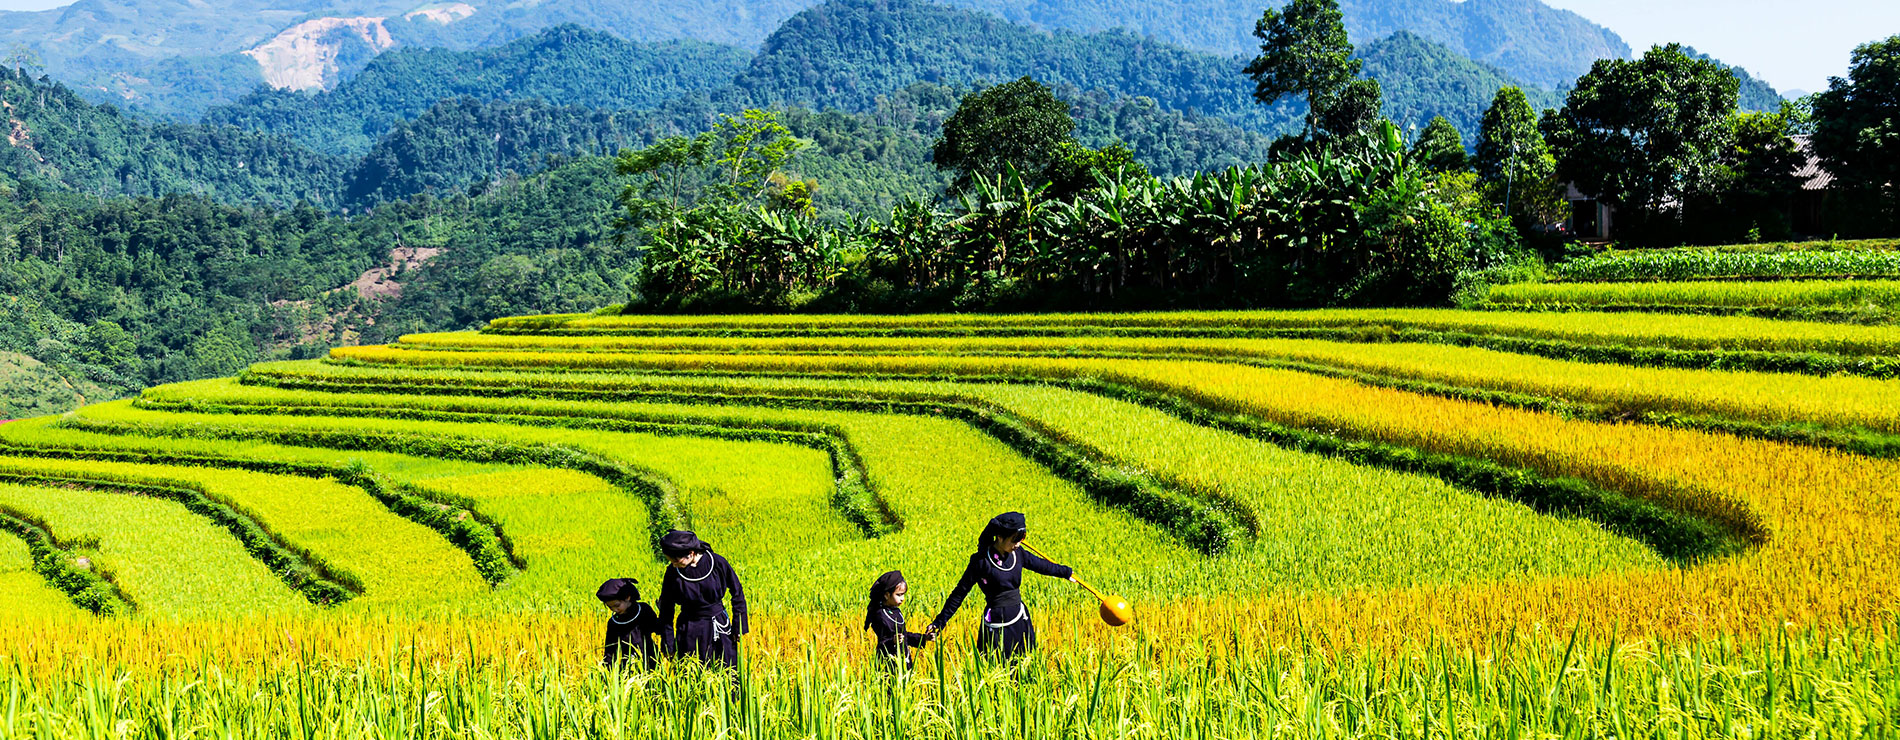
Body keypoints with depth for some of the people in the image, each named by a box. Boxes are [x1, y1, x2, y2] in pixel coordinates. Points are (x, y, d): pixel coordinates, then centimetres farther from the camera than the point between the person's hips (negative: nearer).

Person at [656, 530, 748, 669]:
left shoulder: (718, 563, -13)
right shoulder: (673, 572, -10)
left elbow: (737, 594, 0)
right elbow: (666, 609, 0)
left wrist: (739, 626, -1)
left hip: (719, 627, 0)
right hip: (689, 631, 0)